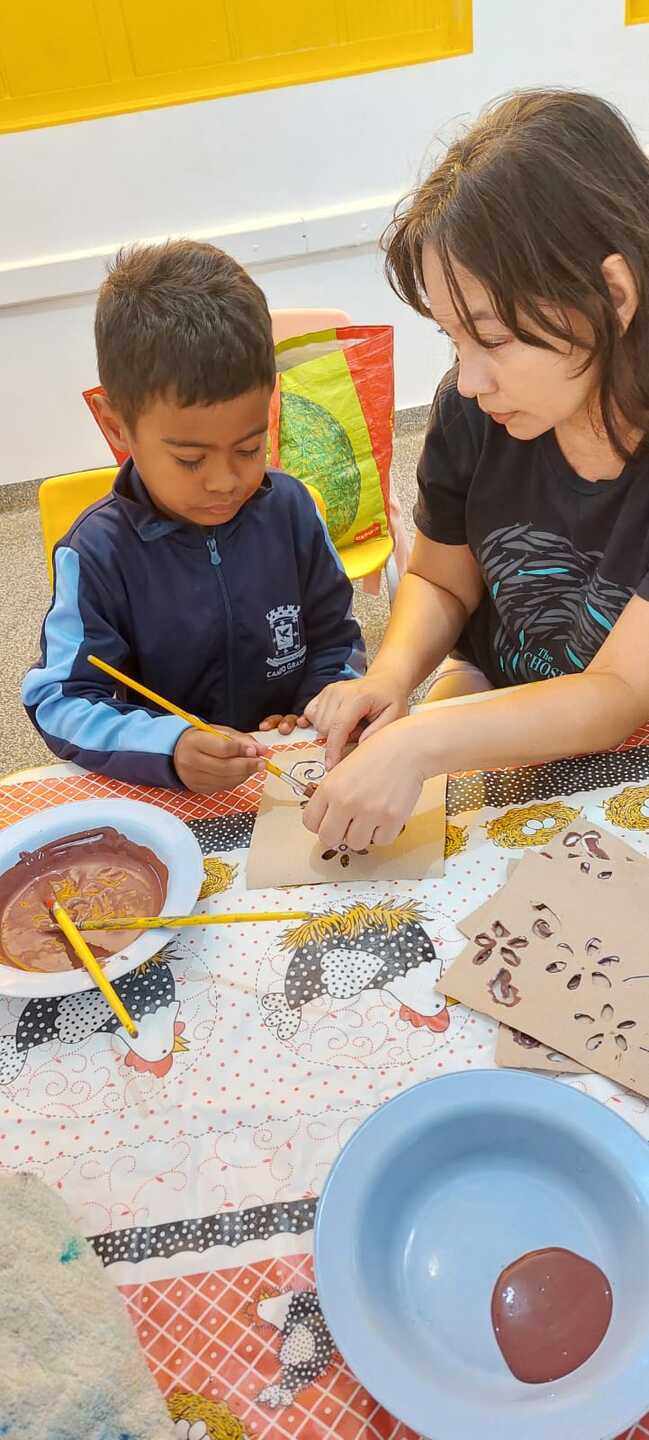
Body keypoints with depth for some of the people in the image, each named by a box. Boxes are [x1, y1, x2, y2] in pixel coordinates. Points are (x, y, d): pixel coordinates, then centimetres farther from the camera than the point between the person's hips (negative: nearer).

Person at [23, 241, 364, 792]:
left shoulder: (290, 507, -1)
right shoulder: (97, 554, -13)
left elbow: (335, 637, 10)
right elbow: (59, 702, -16)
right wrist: (168, 747, -31)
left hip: (299, 777, 3)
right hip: (160, 801, -2)